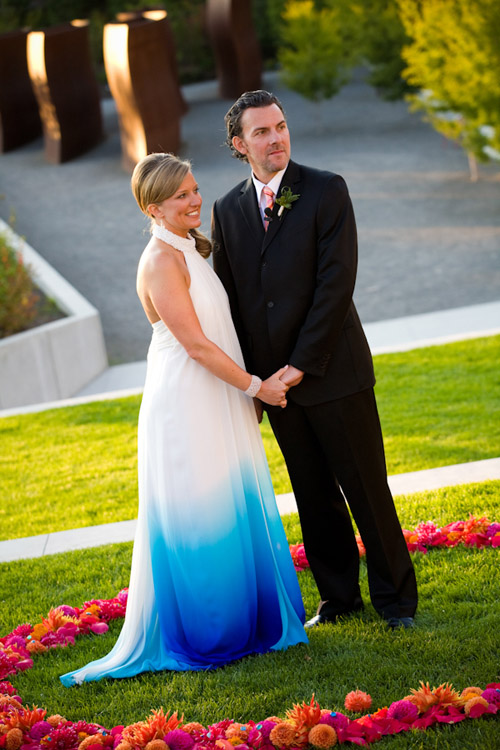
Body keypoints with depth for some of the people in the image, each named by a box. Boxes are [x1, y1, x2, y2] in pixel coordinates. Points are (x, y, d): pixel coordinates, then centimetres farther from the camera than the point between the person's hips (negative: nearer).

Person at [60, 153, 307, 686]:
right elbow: (196, 345, -19)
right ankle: (199, 638, 11)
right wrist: (255, 386, -11)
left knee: (233, 515, 15)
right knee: (196, 522, 0)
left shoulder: (188, 251, 11)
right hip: (184, 407, -9)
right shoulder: (161, 261, -18)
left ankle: (244, 621, 27)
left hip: (215, 402, 9)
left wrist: (249, 388, 15)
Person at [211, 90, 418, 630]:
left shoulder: (326, 190, -6)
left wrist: (302, 363, -15)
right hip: (274, 379, 4)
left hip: (332, 371, -4)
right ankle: (338, 595, 24)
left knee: (366, 488, 2)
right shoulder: (227, 210, 7)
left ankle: (395, 595, 15)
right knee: (313, 495, 12)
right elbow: (228, 297, 10)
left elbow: (337, 281, -12)